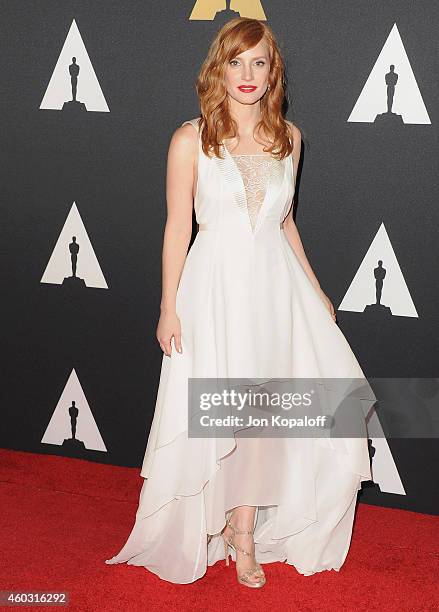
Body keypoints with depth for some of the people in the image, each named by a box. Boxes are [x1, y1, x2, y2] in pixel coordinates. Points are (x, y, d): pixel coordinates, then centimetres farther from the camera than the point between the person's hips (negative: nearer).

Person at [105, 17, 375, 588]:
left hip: (276, 284, 3)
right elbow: (178, 227, -4)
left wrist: (314, 289, 15)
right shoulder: (191, 139, -6)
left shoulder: (288, 137, 5)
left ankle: (246, 532, 21)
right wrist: (169, 308, -6)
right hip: (216, 285, -3)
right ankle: (238, 531, 26)